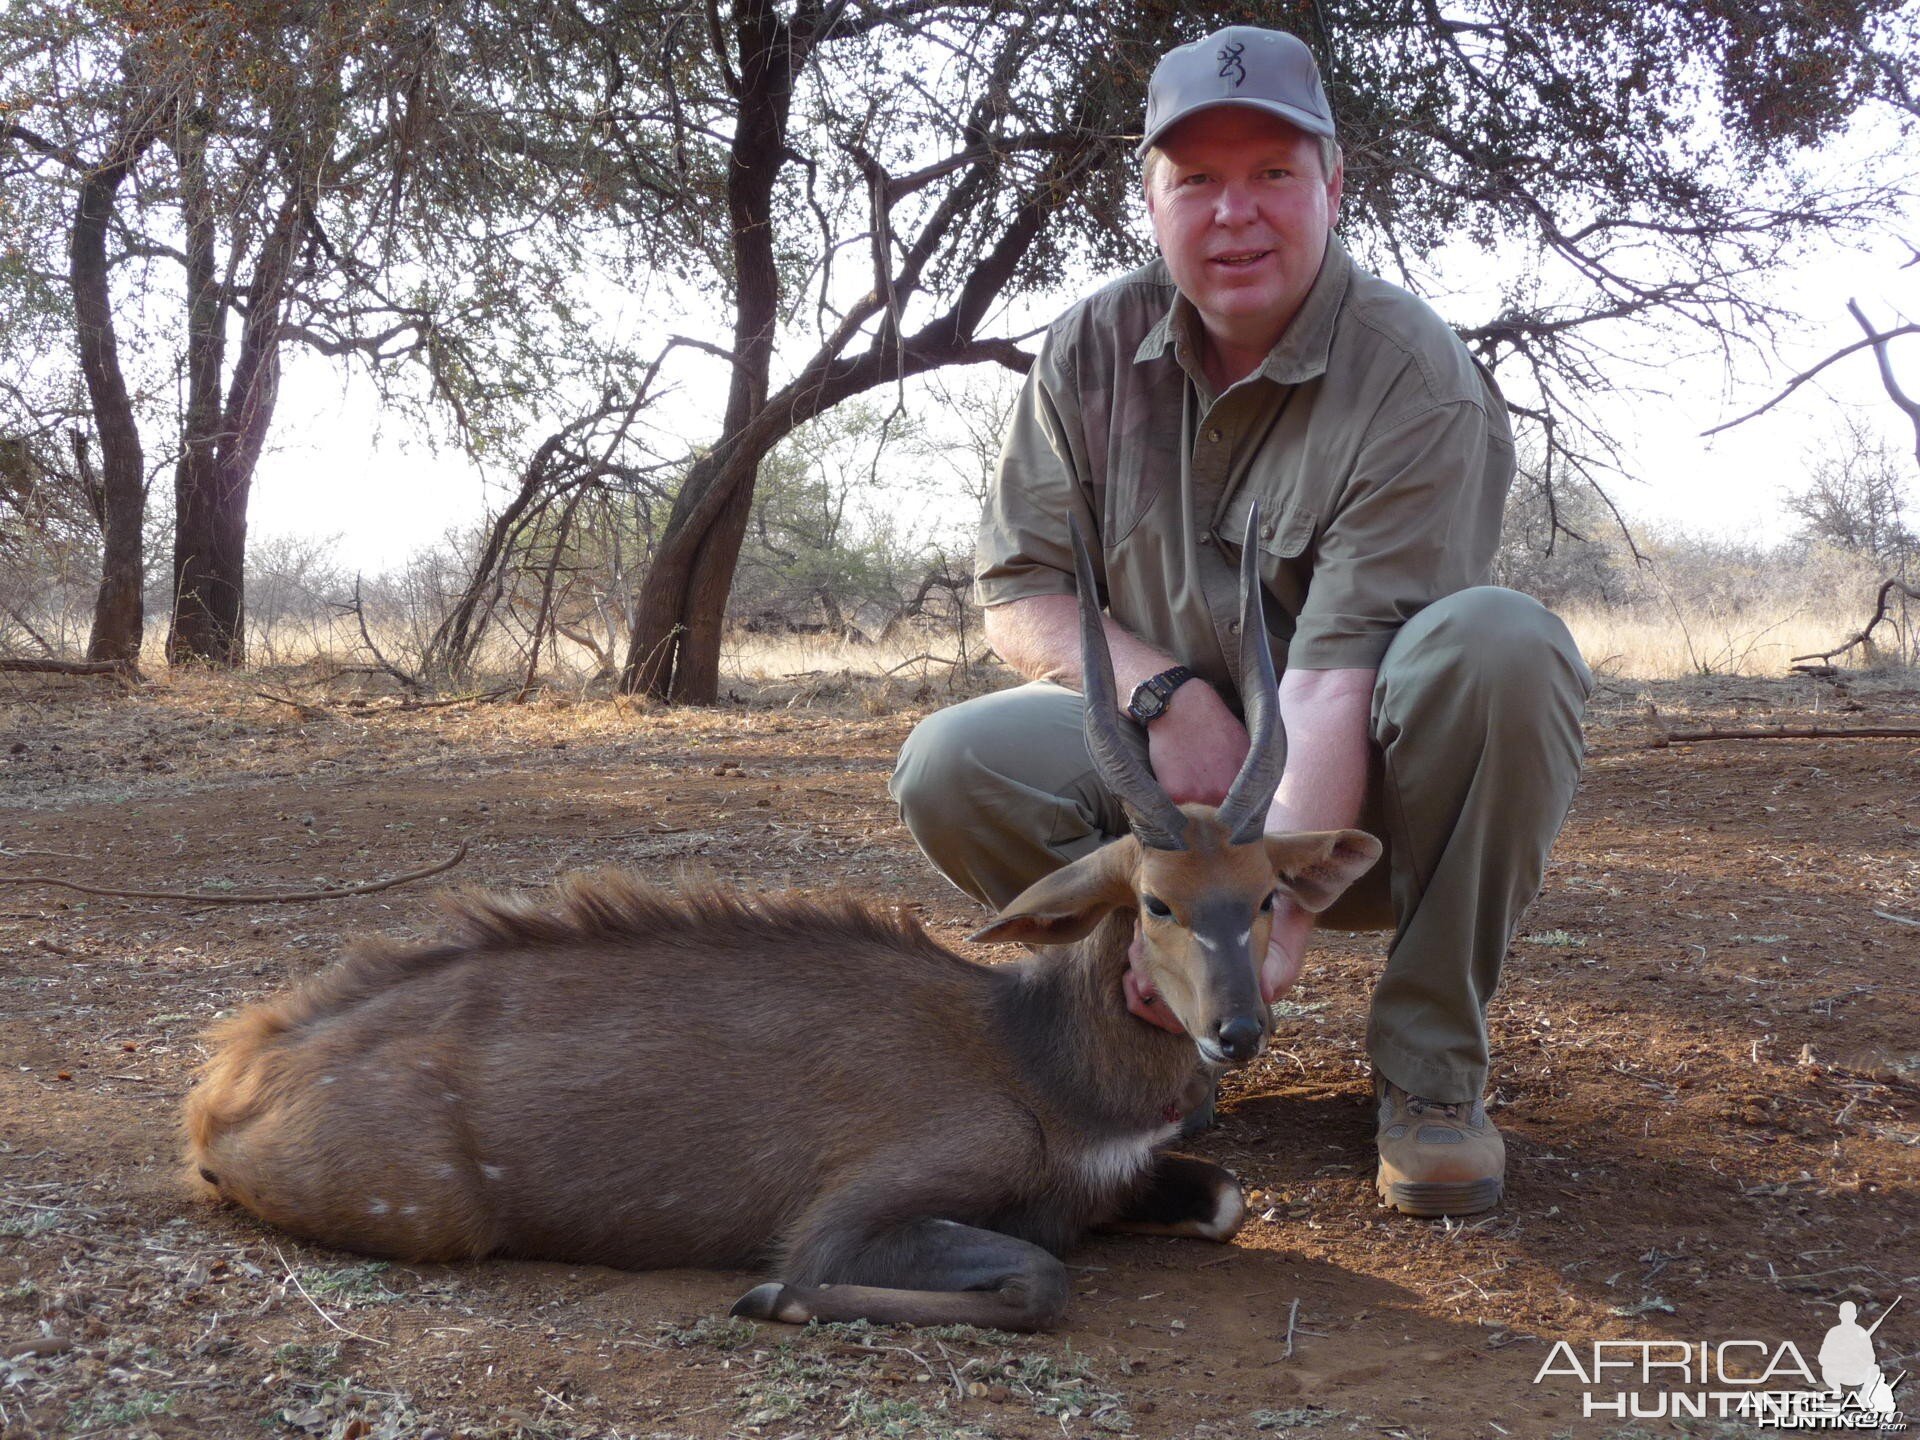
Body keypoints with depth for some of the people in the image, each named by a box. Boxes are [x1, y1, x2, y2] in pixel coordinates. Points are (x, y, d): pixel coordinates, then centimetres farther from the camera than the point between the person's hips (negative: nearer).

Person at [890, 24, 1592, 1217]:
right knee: (955, 766, -24)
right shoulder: (1094, 351, -4)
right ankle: (1167, 1024, 1)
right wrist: (1164, 692, -21)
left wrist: (1272, 911, -39)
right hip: (1175, 767, 3)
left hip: (1360, 790, -2)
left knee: (1498, 643, -34)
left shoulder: (1416, 380, -18)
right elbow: (1020, 591, -2)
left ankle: (1432, 1065, -16)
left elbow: (1338, 674, -28)